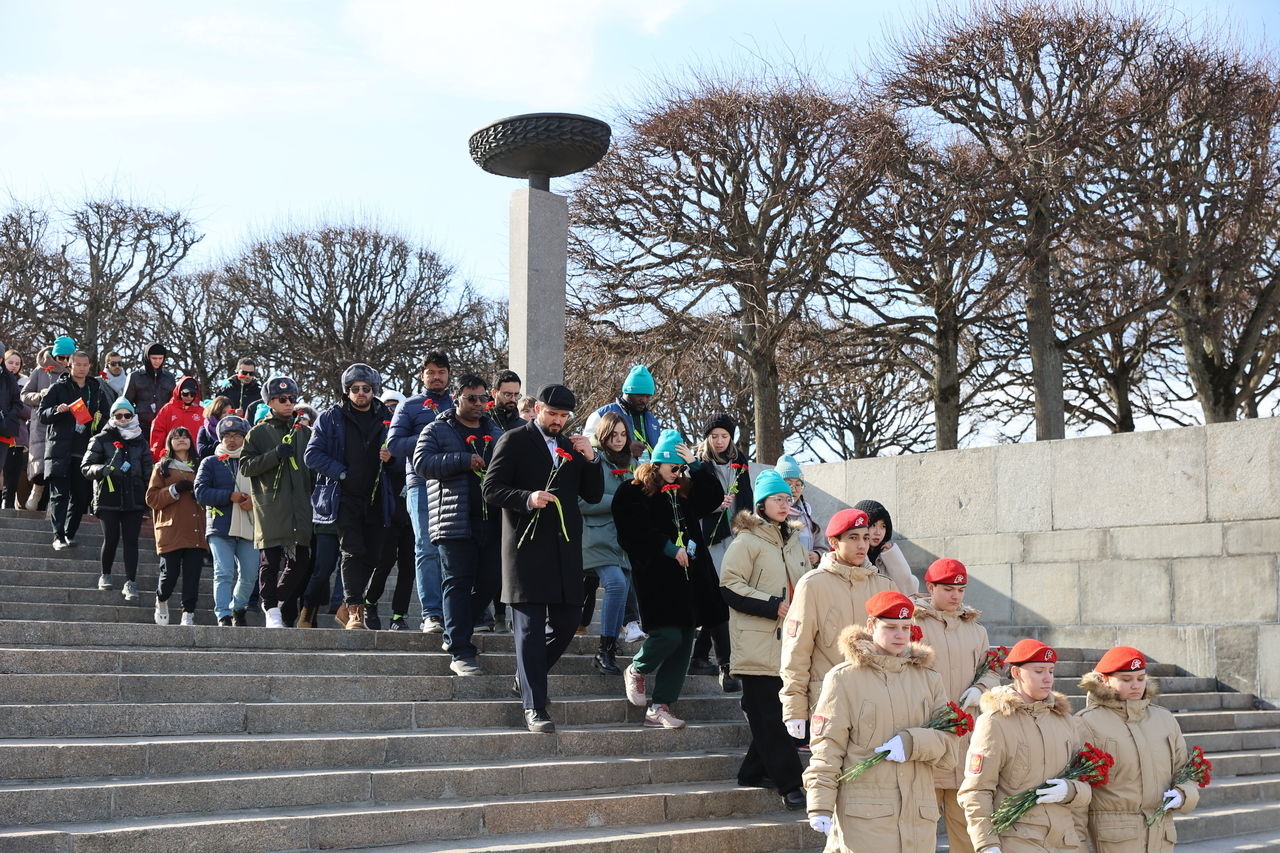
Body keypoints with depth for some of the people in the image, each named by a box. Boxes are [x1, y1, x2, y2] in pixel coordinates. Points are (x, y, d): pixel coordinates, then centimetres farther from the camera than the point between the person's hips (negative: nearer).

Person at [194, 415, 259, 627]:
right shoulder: (210, 463, 10)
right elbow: (201, 492, -2)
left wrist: (254, 501, -8)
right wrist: (230, 496, -12)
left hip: (249, 528, 3)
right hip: (220, 528, -3)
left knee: (250, 575, 3)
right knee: (224, 573, -12)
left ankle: (238, 609, 26)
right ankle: (223, 617, -13)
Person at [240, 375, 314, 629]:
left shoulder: (304, 432, 17)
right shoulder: (259, 432, 6)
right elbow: (245, 465, -2)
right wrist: (275, 455, -14)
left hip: (300, 506, 4)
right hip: (271, 507, -4)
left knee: (301, 559, 2)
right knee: (271, 560, -3)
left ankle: (280, 600, 22)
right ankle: (271, 609, 4)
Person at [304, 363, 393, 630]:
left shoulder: (386, 418, 13)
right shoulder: (332, 418, 5)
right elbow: (312, 454, -1)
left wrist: (390, 456, -4)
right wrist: (342, 472, -11)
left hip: (375, 500, 4)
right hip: (345, 497, -4)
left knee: (372, 556, 5)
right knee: (353, 552, -14)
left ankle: (347, 606, 22)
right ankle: (355, 612, -14)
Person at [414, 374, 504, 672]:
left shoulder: (496, 433, 21)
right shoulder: (437, 430, 6)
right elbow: (422, 462, -8)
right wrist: (464, 460, -15)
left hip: (493, 521, 5)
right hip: (456, 522, -5)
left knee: (491, 582, 6)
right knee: (458, 584, -5)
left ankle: (455, 632, 27)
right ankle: (460, 653, -5)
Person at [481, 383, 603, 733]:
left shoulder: (573, 447, 18)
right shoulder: (514, 441, 2)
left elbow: (594, 495, 15)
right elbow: (491, 489, -6)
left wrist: (590, 459, 0)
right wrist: (528, 498, -21)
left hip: (565, 547, 6)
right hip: (528, 546, -6)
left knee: (566, 622, 7)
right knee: (530, 627, -5)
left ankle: (527, 677, 30)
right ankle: (534, 708, -4)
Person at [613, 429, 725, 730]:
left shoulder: (684, 492, 20)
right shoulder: (632, 493, -1)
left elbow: (714, 497, 12)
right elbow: (636, 531, -12)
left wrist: (695, 465, 6)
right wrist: (670, 549, -15)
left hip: (691, 577, 7)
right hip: (658, 578, -7)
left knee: (684, 642, 3)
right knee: (668, 635, -16)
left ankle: (660, 707, 8)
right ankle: (637, 671, 16)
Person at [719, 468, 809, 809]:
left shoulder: (792, 542, 19)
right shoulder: (747, 541, -5)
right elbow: (730, 586, -13)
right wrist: (773, 605, -15)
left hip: (788, 644, 7)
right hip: (759, 646, -7)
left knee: (778, 713, 7)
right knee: (769, 717, -7)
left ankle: (753, 773, 20)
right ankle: (789, 783, -4)